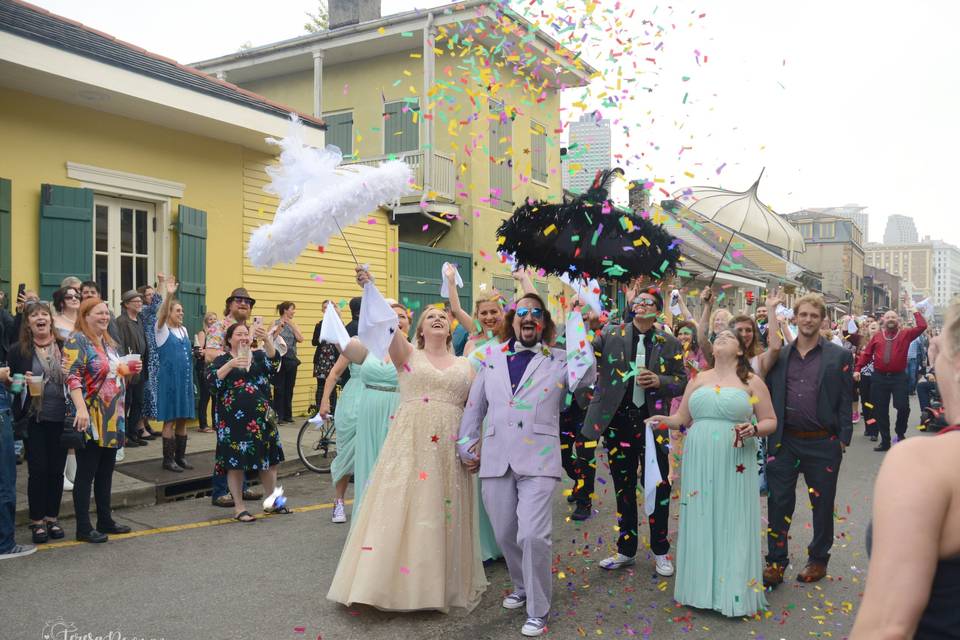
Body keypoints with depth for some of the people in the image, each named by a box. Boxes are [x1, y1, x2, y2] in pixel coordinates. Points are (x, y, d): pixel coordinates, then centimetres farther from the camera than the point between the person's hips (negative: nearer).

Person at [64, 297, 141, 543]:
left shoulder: (109, 343, 15)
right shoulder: (77, 341, -10)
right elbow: (72, 377, -21)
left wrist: (129, 369, 7)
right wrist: (81, 408, -31)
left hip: (112, 420, 8)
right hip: (91, 420, -8)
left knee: (105, 472, 14)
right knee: (86, 473, -1)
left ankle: (105, 520, 23)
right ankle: (83, 528, 6)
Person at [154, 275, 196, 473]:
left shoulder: (184, 330, 14)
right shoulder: (162, 329, -5)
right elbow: (161, 314, -25)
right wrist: (168, 294, -40)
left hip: (185, 380, 6)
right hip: (169, 380, -6)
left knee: (183, 420, 10)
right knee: (170, 421, -2)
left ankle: (180, 456, 18)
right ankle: (168, 459, 5)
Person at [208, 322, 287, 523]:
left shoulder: (259, 355, 7)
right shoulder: (222, 359, 1)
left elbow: (274, 362, -13)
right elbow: (211, 380, -14)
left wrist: (267, 341, -29)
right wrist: (231, 364, -25)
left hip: (260, 415, 3)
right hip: (233, 418, -3)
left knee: (268, 459, 9)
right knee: (235, 461, 0)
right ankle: (239, 507, 12)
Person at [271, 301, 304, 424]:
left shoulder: (293, 324, 9)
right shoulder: (276, 323, -3)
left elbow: (300, 339, -5)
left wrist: (292, 325, -9)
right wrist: (281, 325, -21)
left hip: (292, 360, 5)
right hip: (280, 360, -5)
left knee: (289, 389, 9)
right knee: (279, 389, -1)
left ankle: (287, 415, 17)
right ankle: (278, 416, 4)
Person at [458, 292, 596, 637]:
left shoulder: (560, 360, 6)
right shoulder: (491, 358, 12)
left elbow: (587, 378, -13)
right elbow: (474, 406, 17)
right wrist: (466, 445, 14)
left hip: (538, 460, -3)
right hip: (495, 460, 3)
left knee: (533, 536, -12)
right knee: (505, 535, 12)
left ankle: (538, 611, 8)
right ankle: (522, 587, 39)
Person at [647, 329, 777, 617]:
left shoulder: (751, 382, 3)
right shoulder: (698, 380, 12)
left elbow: (770, 421, 4)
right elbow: (681, 418, 14)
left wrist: (755, 429, -16)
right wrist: (664, 420, -6)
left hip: (735, 466, -3)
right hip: (699, 463, 3)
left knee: (732, 525, 1)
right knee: (701, 521, 6)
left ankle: (734, 592, 12)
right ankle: (702, 586, 17)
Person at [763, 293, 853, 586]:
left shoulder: (840, 357, -1)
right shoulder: (779, 355, 6)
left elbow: (846, 402, -2)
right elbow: (768, 396, 9)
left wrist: (842, 440, -7)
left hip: (823, 443, -2)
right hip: (784, 441, 2)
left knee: (822, 504, 12)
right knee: (779, 502, 5)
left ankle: (818, 559, 29)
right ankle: (776, 562, 16)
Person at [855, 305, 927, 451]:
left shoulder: (905, 334, 6)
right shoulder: (877, 337, 8)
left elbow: (922, 326, -6)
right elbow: (866, 354, 7)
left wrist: (914, 310, -1)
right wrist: (858, 369, -2)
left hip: (899, 377, -1)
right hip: (879, 378, 2)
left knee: (903, 406, -12)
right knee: (880, 411, 5)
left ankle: (900, 434, 16)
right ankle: (885, 441, 15)